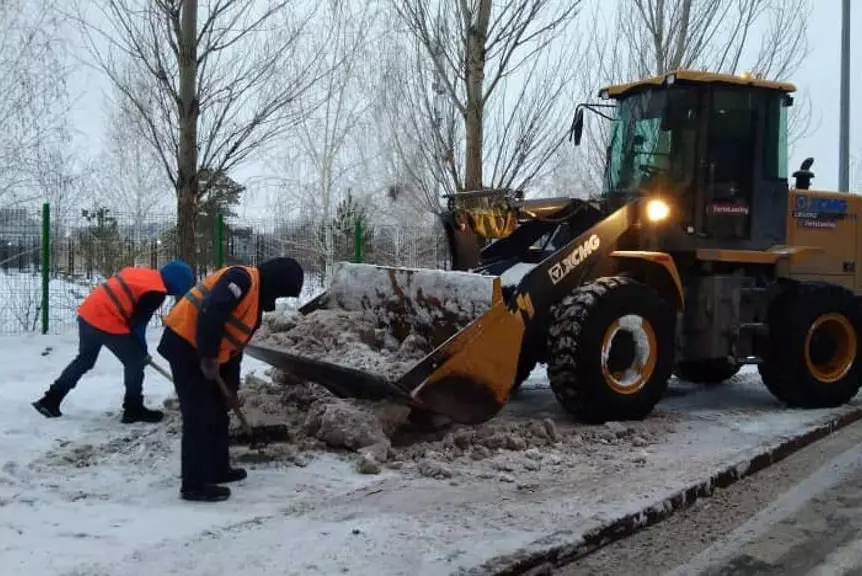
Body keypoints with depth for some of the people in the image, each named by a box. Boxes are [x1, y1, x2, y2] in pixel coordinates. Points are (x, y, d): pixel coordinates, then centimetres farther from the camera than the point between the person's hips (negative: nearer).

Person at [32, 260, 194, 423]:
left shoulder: (142, 273, 15)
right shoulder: (155, 293, -11)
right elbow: (138, 324, -9)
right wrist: (143, 352, 5)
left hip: (87, 314, 9)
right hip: (107, 323, -9)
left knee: (84, 360, 25)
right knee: (135, 361, 6)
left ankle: (50, 401, 30)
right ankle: (133, 410, 13)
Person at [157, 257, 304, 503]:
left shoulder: (256, 299, 17)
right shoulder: (242, 279, -14)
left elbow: (235, 345, 20)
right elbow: (209, 312, -28)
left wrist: (232, 386, 19)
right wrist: (209, 358, -23)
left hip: (201, 353, 10)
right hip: (185, 345, -10)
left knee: (218, 413, 17)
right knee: (199, 416, -7)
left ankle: (218, 469, 30)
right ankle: (194, 484, 0)